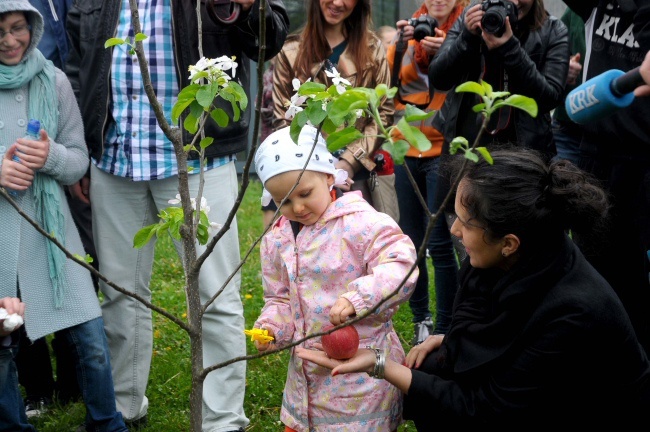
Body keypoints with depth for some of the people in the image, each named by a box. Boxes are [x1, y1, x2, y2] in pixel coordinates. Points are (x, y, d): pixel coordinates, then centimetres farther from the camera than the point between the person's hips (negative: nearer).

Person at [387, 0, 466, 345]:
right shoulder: (409, 33, 10)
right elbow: (386, 80, -3)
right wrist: (400, 45, -18)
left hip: (444, 150, -4)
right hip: (406, 150, 4)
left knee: (439, 242, -7)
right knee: (410, 240, 8)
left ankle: (446, 327, 3)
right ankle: (421, 319, 22)